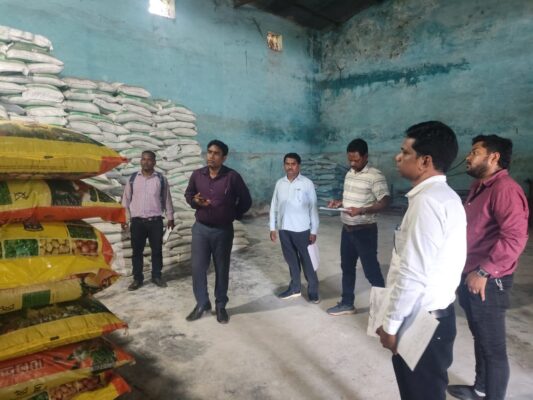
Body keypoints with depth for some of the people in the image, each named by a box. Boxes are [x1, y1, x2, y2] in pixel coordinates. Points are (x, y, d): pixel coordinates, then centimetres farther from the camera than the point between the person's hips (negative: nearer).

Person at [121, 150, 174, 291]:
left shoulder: (161, 179, 0)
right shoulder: (133, 178, 2)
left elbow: (167, 199, 7)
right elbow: (126, 199, 7)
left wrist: (170, 217, 8)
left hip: (155, 221, 0)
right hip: (137, 221, 1)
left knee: (157, 250, 8)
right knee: (137, 251, 8)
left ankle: (156, 276, 23)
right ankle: (137, 278, 20)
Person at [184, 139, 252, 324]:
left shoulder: (232, 176, -10)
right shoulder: (197, 174, 0)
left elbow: (246, 201, 1)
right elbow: (188, 194, 15)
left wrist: (234, 216, 4)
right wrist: (195, 201, -6)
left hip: (223, 230, -2)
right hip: (200, 228, 3)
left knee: (221, 269, 8)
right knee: (198, 268, 5)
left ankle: (221, 306, 25)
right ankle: (202, 303, 24)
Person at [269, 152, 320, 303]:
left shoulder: (307, 183, -7)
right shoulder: (279, 183, 5)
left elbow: (313, 208, -6)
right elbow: (274, 206, 9)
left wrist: (314, 231, -8)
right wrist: (272, 228, 7)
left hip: (302, 229, -4)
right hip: (284, 229, 4)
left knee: (307, 261, 6)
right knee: (291, 260, 16)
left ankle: (313, 290, 20)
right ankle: (295, 288, 30)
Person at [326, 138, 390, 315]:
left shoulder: (375, 175, -15)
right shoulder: (349, 174, 9)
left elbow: (384, 201, -20)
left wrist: (361, 211, -31)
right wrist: (339, 202, 0)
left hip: (365, 230, -8)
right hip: (347, 229, 8)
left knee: (371, 270, 1)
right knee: (347, 267, 16)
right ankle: (347, 303, 31)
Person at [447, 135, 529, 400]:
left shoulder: (505, 189, -18)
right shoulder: (479, 186, 12)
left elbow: (515, 238, -28)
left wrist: (484, 272, -23)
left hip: (488, 281, -10)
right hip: (469, 276, 10)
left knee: (492, 346, 5)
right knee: (480, 337, 23)